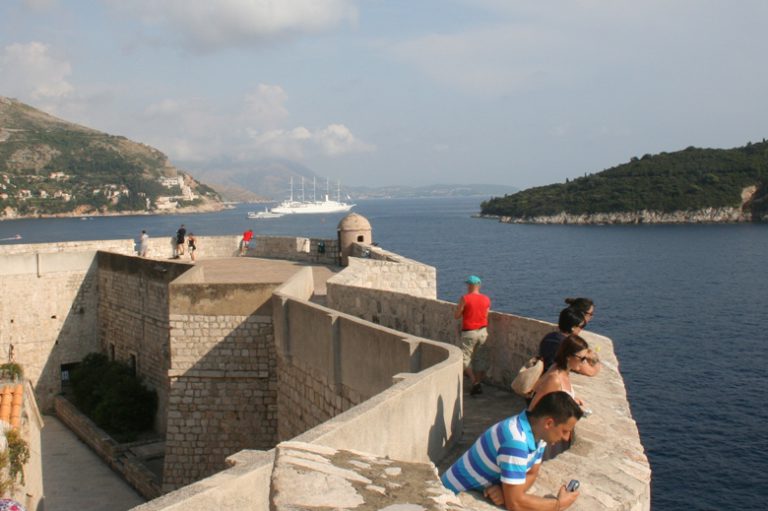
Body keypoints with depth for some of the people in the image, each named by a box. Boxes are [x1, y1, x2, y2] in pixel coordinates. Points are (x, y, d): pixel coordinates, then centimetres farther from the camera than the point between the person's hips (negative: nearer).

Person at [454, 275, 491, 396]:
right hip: (483, 331, 5)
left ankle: (475, 382, -10)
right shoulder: (486, 299, 2)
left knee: (465, 358, 4)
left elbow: (456, 315, -8)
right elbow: (485, 315, 8)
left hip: (469, 332, -5)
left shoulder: (465, 299, -12)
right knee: (481, 359, 12)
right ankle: (479, 384, 15)